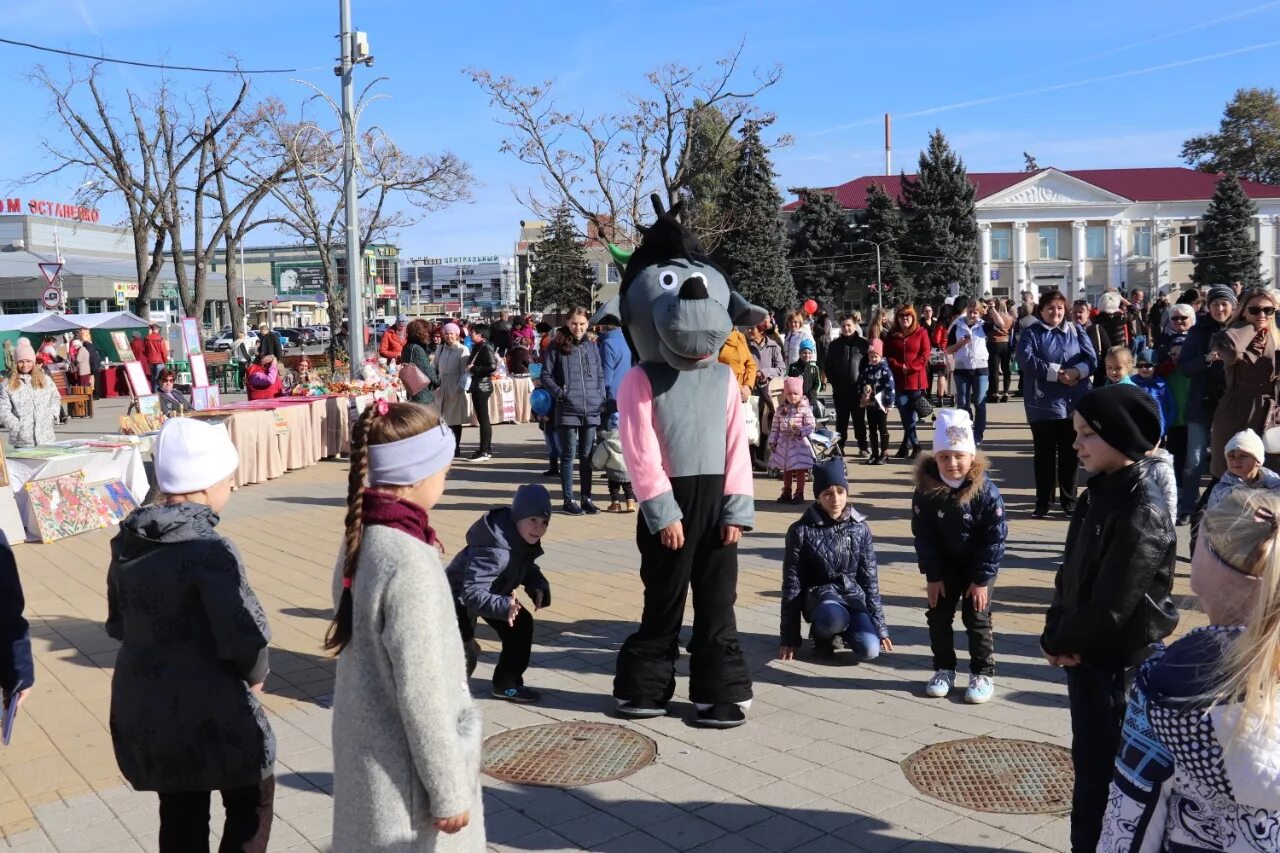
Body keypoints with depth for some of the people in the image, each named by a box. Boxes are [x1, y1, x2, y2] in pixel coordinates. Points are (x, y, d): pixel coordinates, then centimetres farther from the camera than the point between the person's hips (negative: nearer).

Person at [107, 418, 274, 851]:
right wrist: (255, 676, -5)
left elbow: (119, 624, 12)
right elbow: (244, 636, -24)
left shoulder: (127, 545, 1)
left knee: (180, 816, 22)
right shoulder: (209, 549, -24)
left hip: (141, 709, 7)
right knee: (252, 804, 15)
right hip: (210, 712, -7)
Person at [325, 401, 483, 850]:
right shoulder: (409, 561, -26)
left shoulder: (362, 539, 0)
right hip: (404, 769, -8)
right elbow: (421, 691, -23)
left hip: (369, 752, 8)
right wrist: (449, 789, -15)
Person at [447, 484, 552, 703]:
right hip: (456, 599, -9)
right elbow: (472, 593, -45)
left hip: (491, 594, 9)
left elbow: (527, 568, 6)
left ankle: (507, 684, 23)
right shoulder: (494, 549, -39)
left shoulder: (525, 541, -11)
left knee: (521, 625, 11)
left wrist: (539, 586, -15)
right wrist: (503, 606, -61)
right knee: (465, 653, -22)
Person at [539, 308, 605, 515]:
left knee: (587, 456, 9)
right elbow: (546, 376, 0)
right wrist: (560, 393, -11)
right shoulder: (557, 347, 0)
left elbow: (600, 375, 17)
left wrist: (602, 398, 5)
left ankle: (586, 498, 18)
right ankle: (568, 499, 9)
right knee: (568, 455, 2)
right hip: (567, 410, -4)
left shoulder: (591, 347, 12)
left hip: (591, 410, 4)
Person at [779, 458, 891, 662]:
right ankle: (822, 634, -2)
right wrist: (789, 637, -6)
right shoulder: (801, 531, -9)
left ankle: (841, 632, 11)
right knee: (835, 617, -38)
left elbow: (870, 579, 6)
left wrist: (880, 626, 4)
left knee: (869, 651, -23)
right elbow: (792, 585, -6)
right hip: (819, 594, -3)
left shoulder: (860, 528, 1)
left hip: (853, 595, 3)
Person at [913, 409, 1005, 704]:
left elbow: (995, 540, -17)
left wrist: (981, 580, -16)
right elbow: (923, 536, -10)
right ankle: (944, 669, 22)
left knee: (976, 618, -1)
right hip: (944, 564, 3)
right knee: (938, 616, 6)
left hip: (979, 566, -3)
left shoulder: (986, 492, -23)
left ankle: (983, 674, 14)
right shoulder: (925, 490, -17)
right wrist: (933, 575, -10)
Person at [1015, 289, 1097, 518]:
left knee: (1070, 454, 9)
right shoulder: (1030, 333, 1)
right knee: (1044, 454, 4)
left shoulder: (1076, 331, 10)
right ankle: (1043, 502, 12)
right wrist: (1057, 372, -20)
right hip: (1043, 404, -2)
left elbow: (1092, 359, 0)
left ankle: (1069, 500, 19)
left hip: (1073, 403, 2)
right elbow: (1027, 361, -15)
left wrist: (1076, 372, -20)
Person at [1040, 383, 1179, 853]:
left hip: (1120, 662, -8)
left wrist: (1059, 642, -8)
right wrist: (1057, 634, -4)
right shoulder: (1102, 491, 4)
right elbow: (1071, 573, 8)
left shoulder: (1143, 511, -23)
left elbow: (1111, 605, -23)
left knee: (1101, 772, 4)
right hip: (1087, 653, 8)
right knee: (1090, 761, 20)